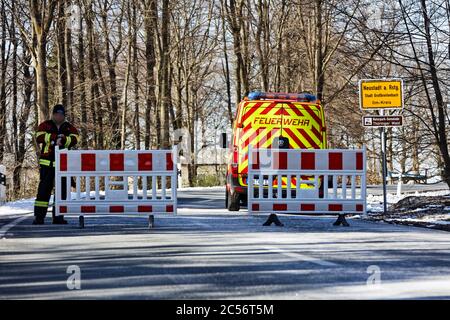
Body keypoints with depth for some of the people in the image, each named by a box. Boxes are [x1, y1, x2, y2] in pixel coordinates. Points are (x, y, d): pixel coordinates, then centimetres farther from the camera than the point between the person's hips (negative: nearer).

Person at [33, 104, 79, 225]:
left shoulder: (69, 128, 12)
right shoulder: (45, 125, 8)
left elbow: (74, 139, -7)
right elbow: (39, 137, -10)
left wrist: (63, 140, -23)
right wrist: (57, 137, -14)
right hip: (47, 162, -2)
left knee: (62, 190, 3)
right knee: (44, 189, -6)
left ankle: (58, 216, 9)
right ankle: (39, 216, -6)